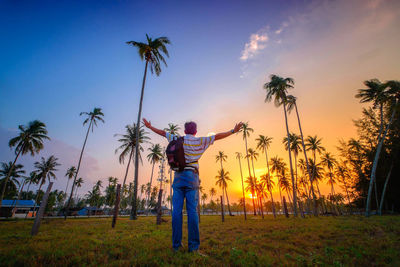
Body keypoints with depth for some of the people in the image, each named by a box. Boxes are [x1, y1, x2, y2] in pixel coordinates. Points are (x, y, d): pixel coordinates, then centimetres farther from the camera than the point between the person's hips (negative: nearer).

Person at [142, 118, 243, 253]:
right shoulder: (199, 141, 7)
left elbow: (162, 133, 23)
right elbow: (217, 136, 8)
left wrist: (149, 126, 38)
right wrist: (233, 131, 17)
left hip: (178, 177, 2)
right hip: (191, 177, -2)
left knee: (177, 210, 2)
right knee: (192, 210, -2)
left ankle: (176, 244, 5)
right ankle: (193, 245, -3)